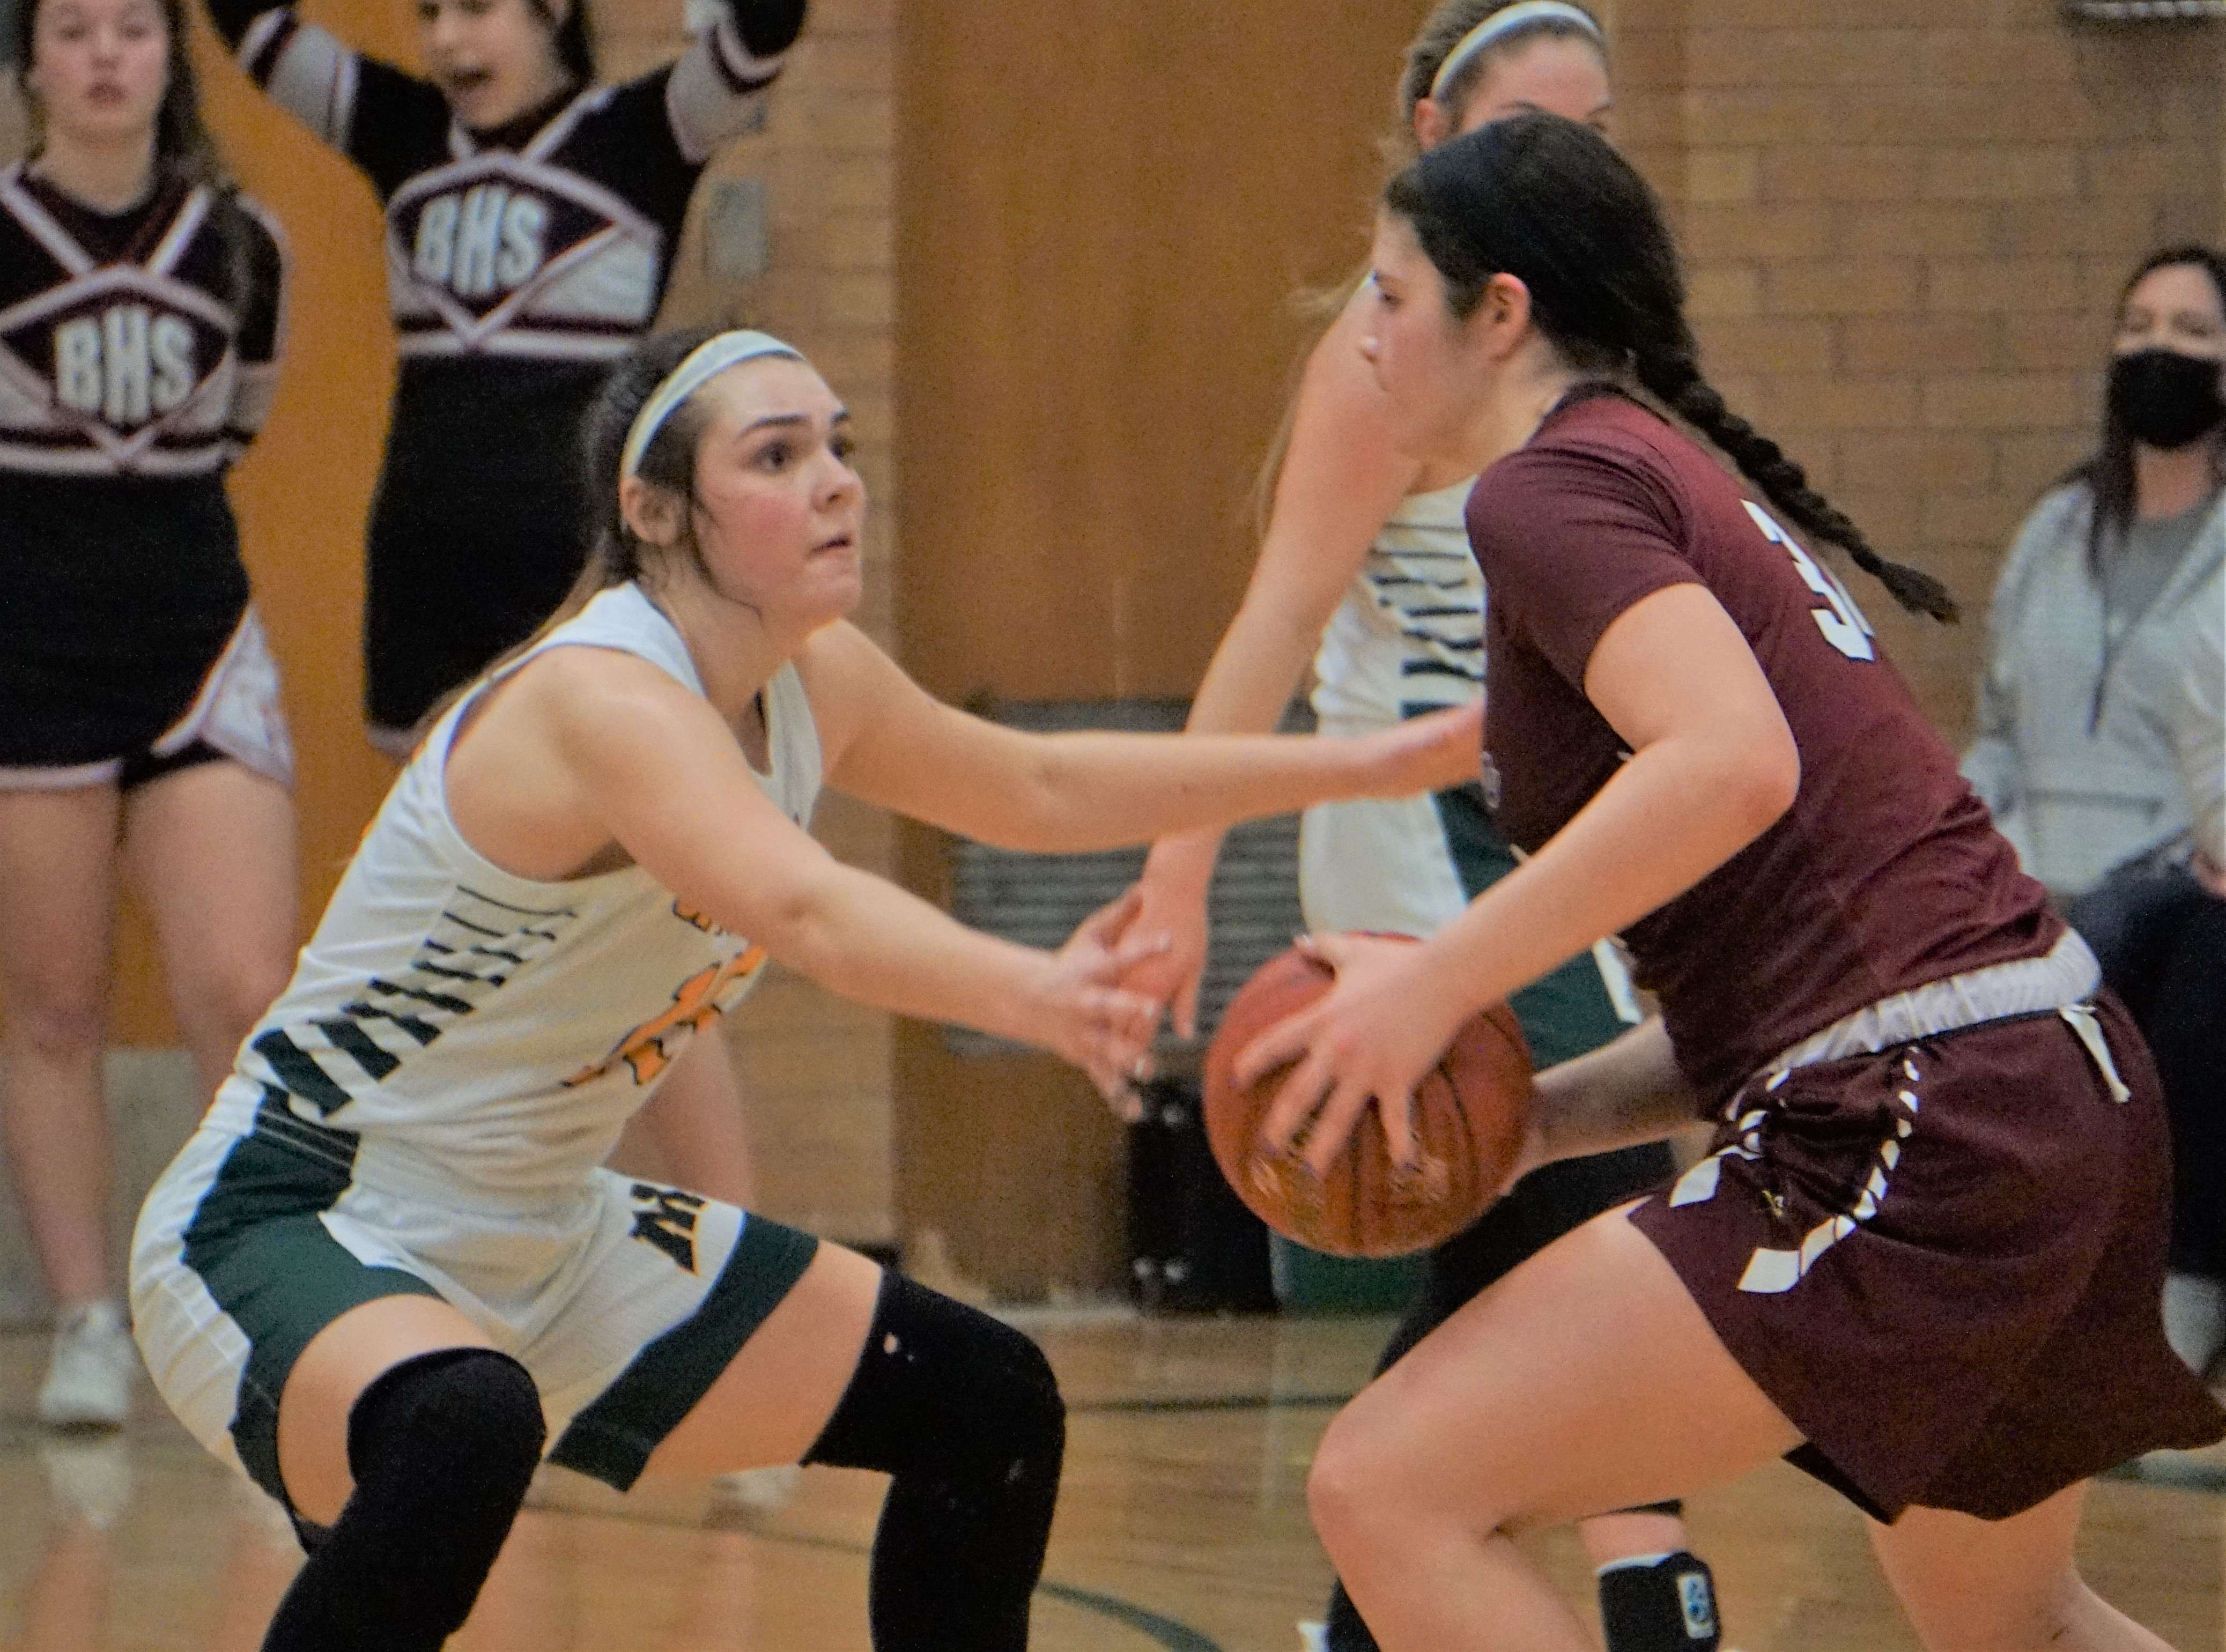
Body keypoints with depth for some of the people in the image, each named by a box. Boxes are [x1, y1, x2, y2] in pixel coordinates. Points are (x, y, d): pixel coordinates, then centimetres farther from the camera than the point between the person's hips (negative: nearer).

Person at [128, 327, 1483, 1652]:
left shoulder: (812, 686, 1)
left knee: (984, 1405, 10)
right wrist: (1037, 996, -63)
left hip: (539, 1246, 10)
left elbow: (1035, 789, 21)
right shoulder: (603, 701, -27)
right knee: (468, 1429, -41)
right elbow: (803, 908, -46)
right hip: (290, 1234, -10)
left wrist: (1367, 765, 19)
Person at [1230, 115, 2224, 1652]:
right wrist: (1526, 1116, 13)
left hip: (1920, 1145, -10)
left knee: (1392, 1492, -10)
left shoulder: (1556, 485, -5)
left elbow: (1732, 764, -24)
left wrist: (1441, 984, -17)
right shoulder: (1697, 489, 23)